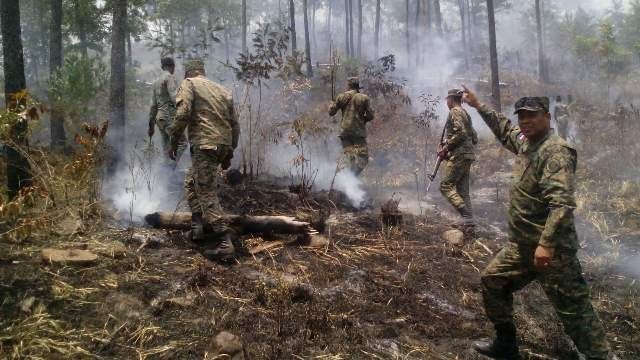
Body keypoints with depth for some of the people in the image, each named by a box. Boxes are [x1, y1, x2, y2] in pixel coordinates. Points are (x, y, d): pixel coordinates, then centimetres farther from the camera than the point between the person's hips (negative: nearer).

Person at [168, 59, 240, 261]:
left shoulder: (188, 84, 4)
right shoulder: (222, 90, 23)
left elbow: (182, 114, -13)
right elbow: (234, 124, 21)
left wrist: (174, 142, -4)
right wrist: (229, 153, 25)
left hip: (205, 145, -8)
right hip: (224, 145, 8)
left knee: (207, 193, -9)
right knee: (192, 183, 23)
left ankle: (225, 243, -15)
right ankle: (199, 228, 21)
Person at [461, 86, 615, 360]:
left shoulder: (555, 151, -18)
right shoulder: (526, 142, 10)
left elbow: (562, 203, -28)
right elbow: (504, 130, 32)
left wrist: (546, 244, -35)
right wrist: (478, 106, 33)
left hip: (552, 249, -10)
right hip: (522, 245, 10)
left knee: (574, 311, -5)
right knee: (492, 281, 18)